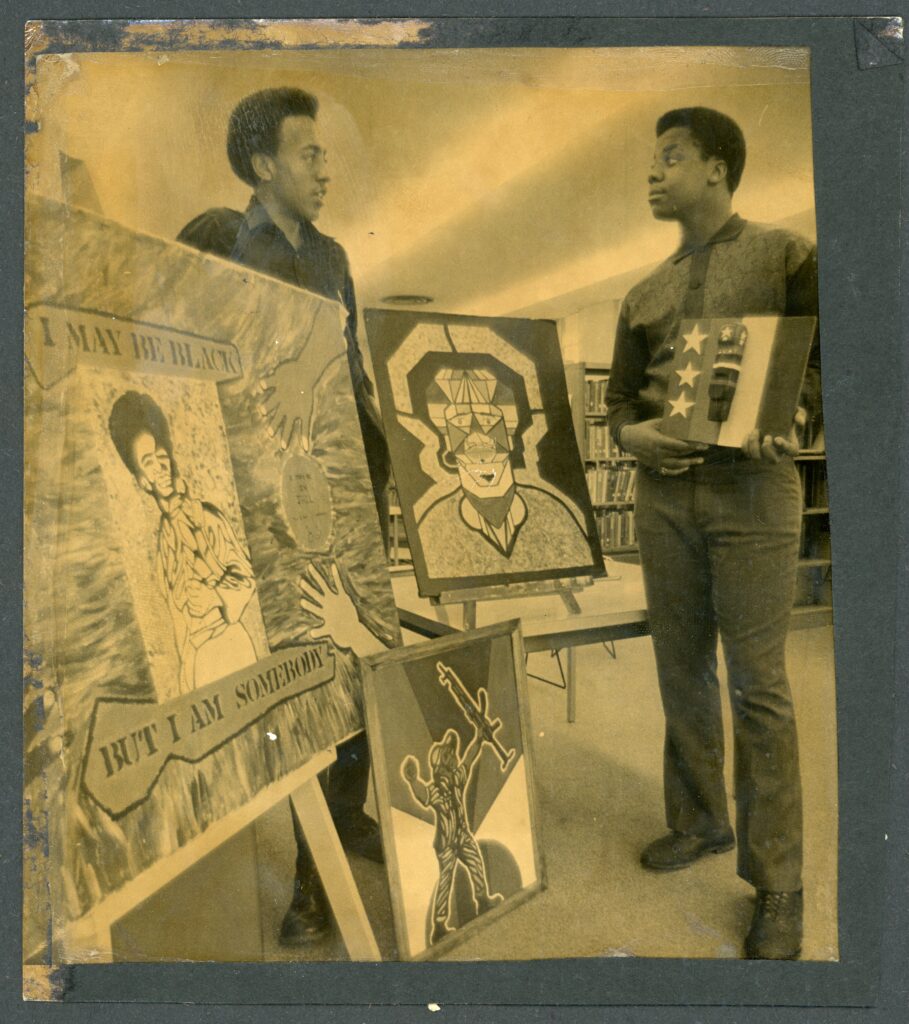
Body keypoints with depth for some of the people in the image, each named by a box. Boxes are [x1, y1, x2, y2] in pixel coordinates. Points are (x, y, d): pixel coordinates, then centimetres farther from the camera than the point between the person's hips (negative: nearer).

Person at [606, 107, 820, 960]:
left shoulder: (782, 257, 3)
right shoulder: (643, 295, 16)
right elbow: (620, 395, 18)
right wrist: (630, 434, -4)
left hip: (750, 490, -5)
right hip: (665, 491, 5)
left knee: (757, 686, -2)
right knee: (681, 671, 12)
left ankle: (778, 886, 11)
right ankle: (700, 822, 30)